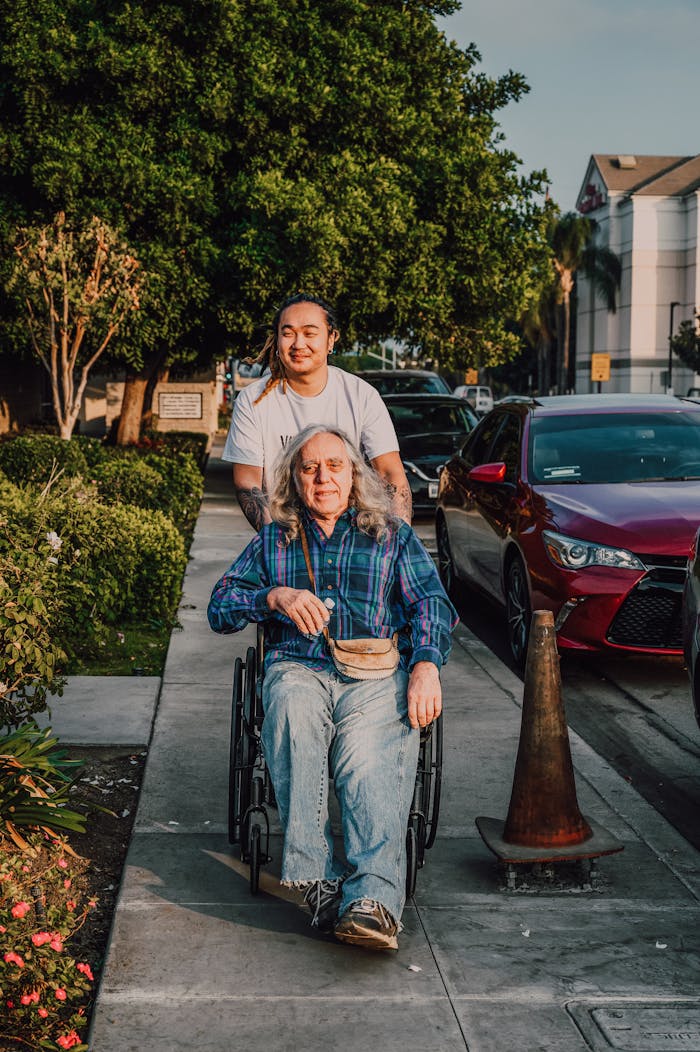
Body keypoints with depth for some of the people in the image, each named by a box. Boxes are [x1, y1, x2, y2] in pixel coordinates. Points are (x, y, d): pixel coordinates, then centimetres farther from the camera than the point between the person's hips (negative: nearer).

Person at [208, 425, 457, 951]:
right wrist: (275, 597, -4)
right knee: (292, 711, -37)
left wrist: (426, 665, -10)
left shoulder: (393, 537, 24)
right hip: (298, 669, 1)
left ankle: (373, 896, -50)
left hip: (378, 674, 0)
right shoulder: (272, 541, 26)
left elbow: (432, 603, 10)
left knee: (370, 757, -33)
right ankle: (317, 878, -41)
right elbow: (221, 607, 16)